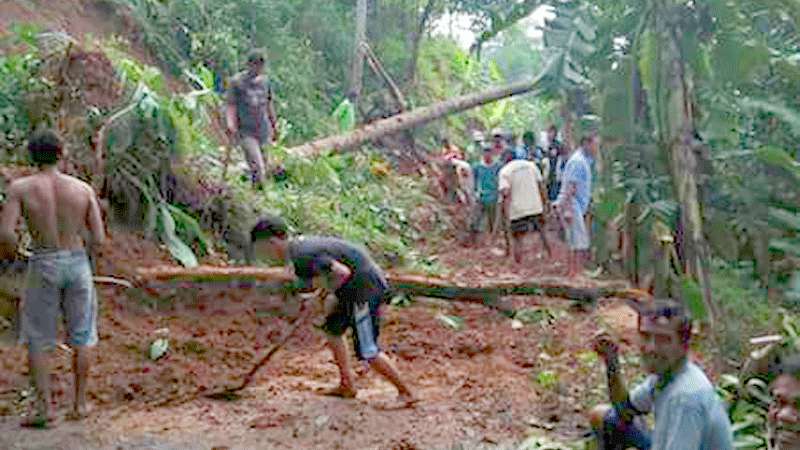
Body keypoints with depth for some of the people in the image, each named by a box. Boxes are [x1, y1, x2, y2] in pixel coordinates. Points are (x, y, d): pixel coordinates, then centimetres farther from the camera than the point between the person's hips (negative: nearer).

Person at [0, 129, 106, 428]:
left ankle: (43, 407, 8)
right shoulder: (83, 189, -3)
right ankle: (80, 404, 21)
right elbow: (99, 240, -3)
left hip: (43, 266, -1)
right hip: (77, 262, 2)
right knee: (80, 336, 15)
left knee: (37, 339, 12)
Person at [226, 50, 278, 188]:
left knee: (264, 168, 8)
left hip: (264, 132, 5)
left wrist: (275, 126, 22)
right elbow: (231, 106, -5)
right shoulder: (237, 82, -5)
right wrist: (230, 125, -20)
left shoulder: (265, 81, 9)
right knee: (258, 169, -15)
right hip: (246, 132, -5)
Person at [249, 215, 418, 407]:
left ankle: (406, 393, 7)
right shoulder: (299, 244, 10)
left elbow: (343, 272, -27)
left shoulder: (302, 256, -21)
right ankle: (347, 386, 29)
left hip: (363, 287, -11)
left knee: (367, 351, -5)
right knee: (332, 330, 22)